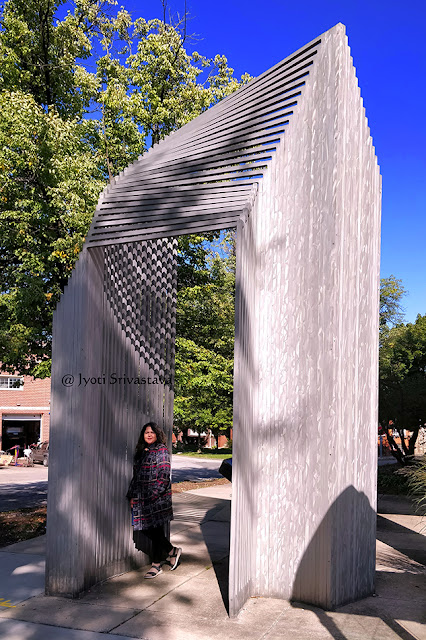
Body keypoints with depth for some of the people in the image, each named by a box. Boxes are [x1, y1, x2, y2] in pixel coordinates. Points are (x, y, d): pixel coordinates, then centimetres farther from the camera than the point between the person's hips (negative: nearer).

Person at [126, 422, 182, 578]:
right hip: (141, 498, 7)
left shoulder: (162, 451, -6)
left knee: (156, 529, -2)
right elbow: (136, 475, 16)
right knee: (145, 528, 4)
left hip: (158, 497, -7)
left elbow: (164, 476, -12)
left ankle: (156, 565, 15)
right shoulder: (140, 452, 14)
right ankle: (172, 551, 21)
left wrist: (153, 494, -17)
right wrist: (132, 495, 10)